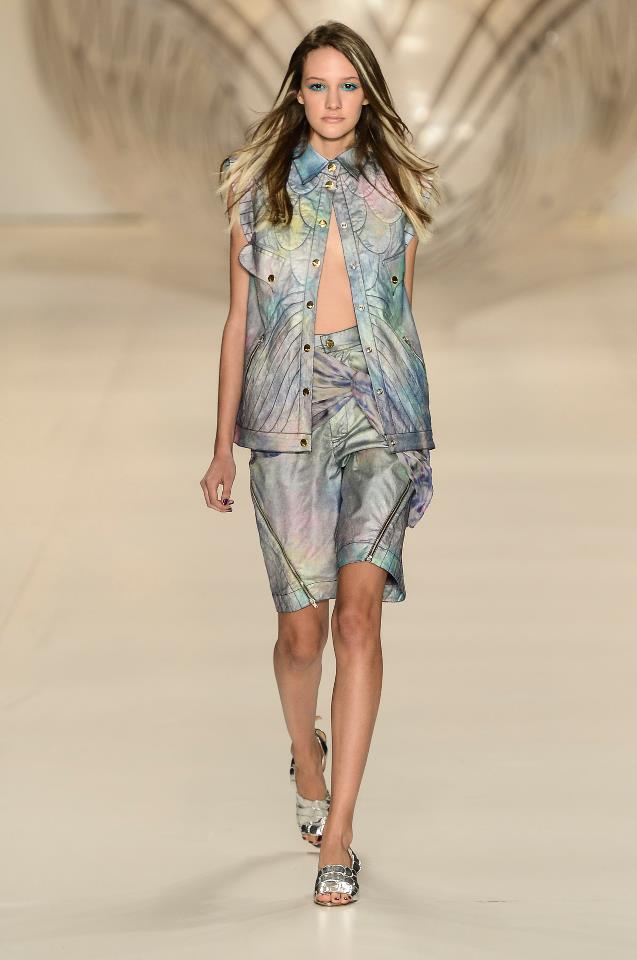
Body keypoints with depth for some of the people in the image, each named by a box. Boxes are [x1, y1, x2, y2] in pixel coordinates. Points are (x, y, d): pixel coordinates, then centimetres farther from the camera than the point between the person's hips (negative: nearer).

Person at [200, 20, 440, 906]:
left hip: (378, 409, 0)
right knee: (302, 628, 1)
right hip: (286, 413, 0)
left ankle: (336, 838, -13)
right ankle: (305, 752, 37)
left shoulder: (397, 186, 9)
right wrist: (223, 447, 6)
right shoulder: (256, 187, 7)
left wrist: (411, 428, 17)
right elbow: (239, 319, 9)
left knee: (359, 609, -14)